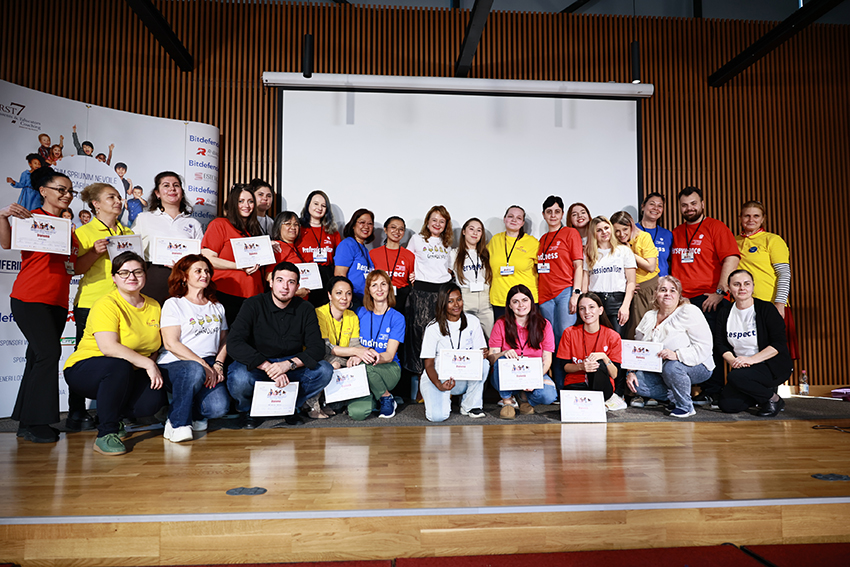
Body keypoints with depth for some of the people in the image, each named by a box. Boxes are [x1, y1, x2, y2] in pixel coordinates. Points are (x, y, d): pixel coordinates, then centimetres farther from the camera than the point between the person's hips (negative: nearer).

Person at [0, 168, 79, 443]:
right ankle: (33, 423, -5)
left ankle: (26, 422, 15)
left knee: (39, 358, 8)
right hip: (30, 299, -7)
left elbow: (74, 265, 21)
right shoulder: (32, 217, -2)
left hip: (58, 302, 7)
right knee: (48, 353, -15)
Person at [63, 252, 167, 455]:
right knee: (118, 365, -38)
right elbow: (109, 348, -28)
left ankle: (110, 416, 12)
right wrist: (147, 363, -29)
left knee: (155, 398, -22)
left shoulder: (154, 306, 5)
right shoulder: (107, 304, -16)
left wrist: (153, 366, -10)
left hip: (126, 377, 5)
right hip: (84, 370, -5)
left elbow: (155, 347, 10)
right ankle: (105, 434, -21)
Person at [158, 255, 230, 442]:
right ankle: (176, 423, -17)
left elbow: (224, 341, 17)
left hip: (209, 366, 4)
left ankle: (193, 414, 12)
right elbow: (171, 344, -7)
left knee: (219, 407, -25)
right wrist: (203, 365, -16)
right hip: (174, 364, -3)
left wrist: (218, 365, -4)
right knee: (195, 371, -40)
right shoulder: (173, 304, 4)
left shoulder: (217, 307, 21)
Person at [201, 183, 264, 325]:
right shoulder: (219, 224, 0)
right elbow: (207, 259, -9)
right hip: (226, 295, -5)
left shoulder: (254, 229, 20)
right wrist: (239, 266, -16)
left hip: (253, 296, 6)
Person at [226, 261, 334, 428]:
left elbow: (317, 348, -10)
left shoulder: (305, 310, -3)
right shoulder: (254, 305, -11)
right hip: (256, 364, -2)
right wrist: (267, 367, -33)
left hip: (290, 366, 3)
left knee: (324, 371, -22)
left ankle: (292, 405, 6)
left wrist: (289, 364, -29)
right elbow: (234, 344, -22)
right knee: (239, 379, -34)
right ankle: (247, 409, 3)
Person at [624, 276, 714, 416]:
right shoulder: (648, 317, 6)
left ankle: (686, 406, -12)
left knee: (671, 367, -37)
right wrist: (631, 372, -8)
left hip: (696, 367, -5)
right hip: (659, 369, 5)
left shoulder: (690, 312, -11)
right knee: (637, 382, -18)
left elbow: (704, 347, -20)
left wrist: (677, 355, -35)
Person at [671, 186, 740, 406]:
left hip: (707, 299, -5)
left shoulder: (716, 227, 2)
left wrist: (720, 291, -14)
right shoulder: (675, 233, 17)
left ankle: (712, 393, 6)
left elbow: (731, 259, -7)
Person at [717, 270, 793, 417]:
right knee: (726, 404, -11)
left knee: (736, 377, -32)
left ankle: (773, 399, -5)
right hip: (742, 367, 5)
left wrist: (751, 359, -24)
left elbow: (779, 344, -14)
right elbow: (720, 344, 5)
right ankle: (764, 393, 16)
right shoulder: (725, 312, 5)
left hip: (773, 366, -5)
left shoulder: (766, 308, -9)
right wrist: (733, 361, -15)